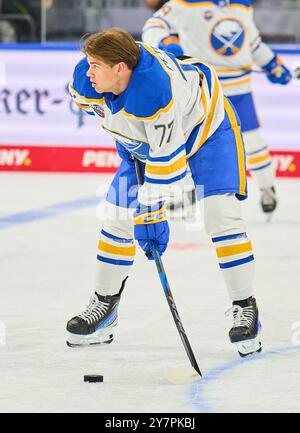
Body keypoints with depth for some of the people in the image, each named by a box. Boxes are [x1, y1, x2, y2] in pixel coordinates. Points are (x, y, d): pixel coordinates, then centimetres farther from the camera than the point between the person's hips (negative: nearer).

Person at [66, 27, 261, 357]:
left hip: (206, 124, -6)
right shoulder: (84, 82, -23)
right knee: (118, 216, 2)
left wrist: (151, 215, -32)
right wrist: (126, 142, 5)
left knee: (221, 215, -18)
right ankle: (104, 305, 17)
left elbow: (166, 160, -37)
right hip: (141, 139, 6)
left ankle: (245, 308, -9)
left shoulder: (156, 94, -44)